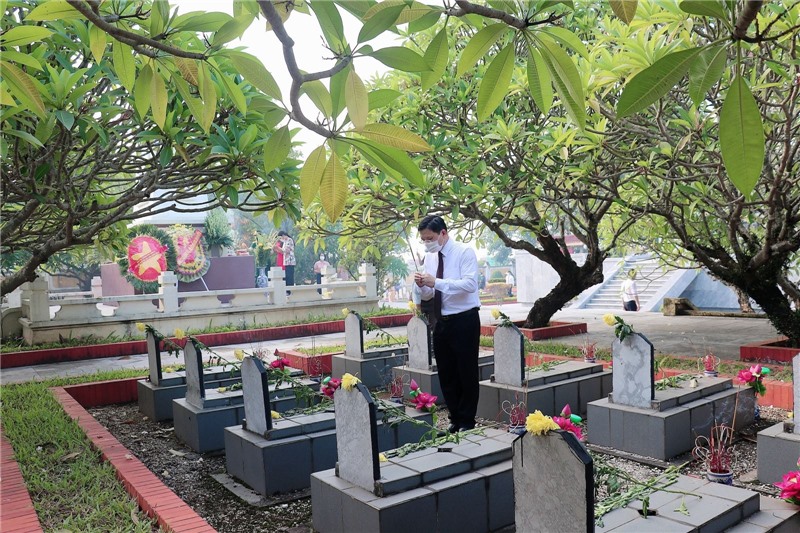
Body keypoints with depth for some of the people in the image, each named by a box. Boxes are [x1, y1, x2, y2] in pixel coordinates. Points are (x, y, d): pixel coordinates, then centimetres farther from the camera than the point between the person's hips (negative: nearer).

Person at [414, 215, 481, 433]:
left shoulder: (464, 252, -9)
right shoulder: (429, 257, 9)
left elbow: (470, 284, -23)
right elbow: (428, 295, 13)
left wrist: (436, 282, -28)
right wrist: (422, 285, -10)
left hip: (464, 321, -6)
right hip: (441, 322, 6)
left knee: (467, 373, 2)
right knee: (446, 374, 12)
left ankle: (467, 422, 16)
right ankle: (455, 419, 26)